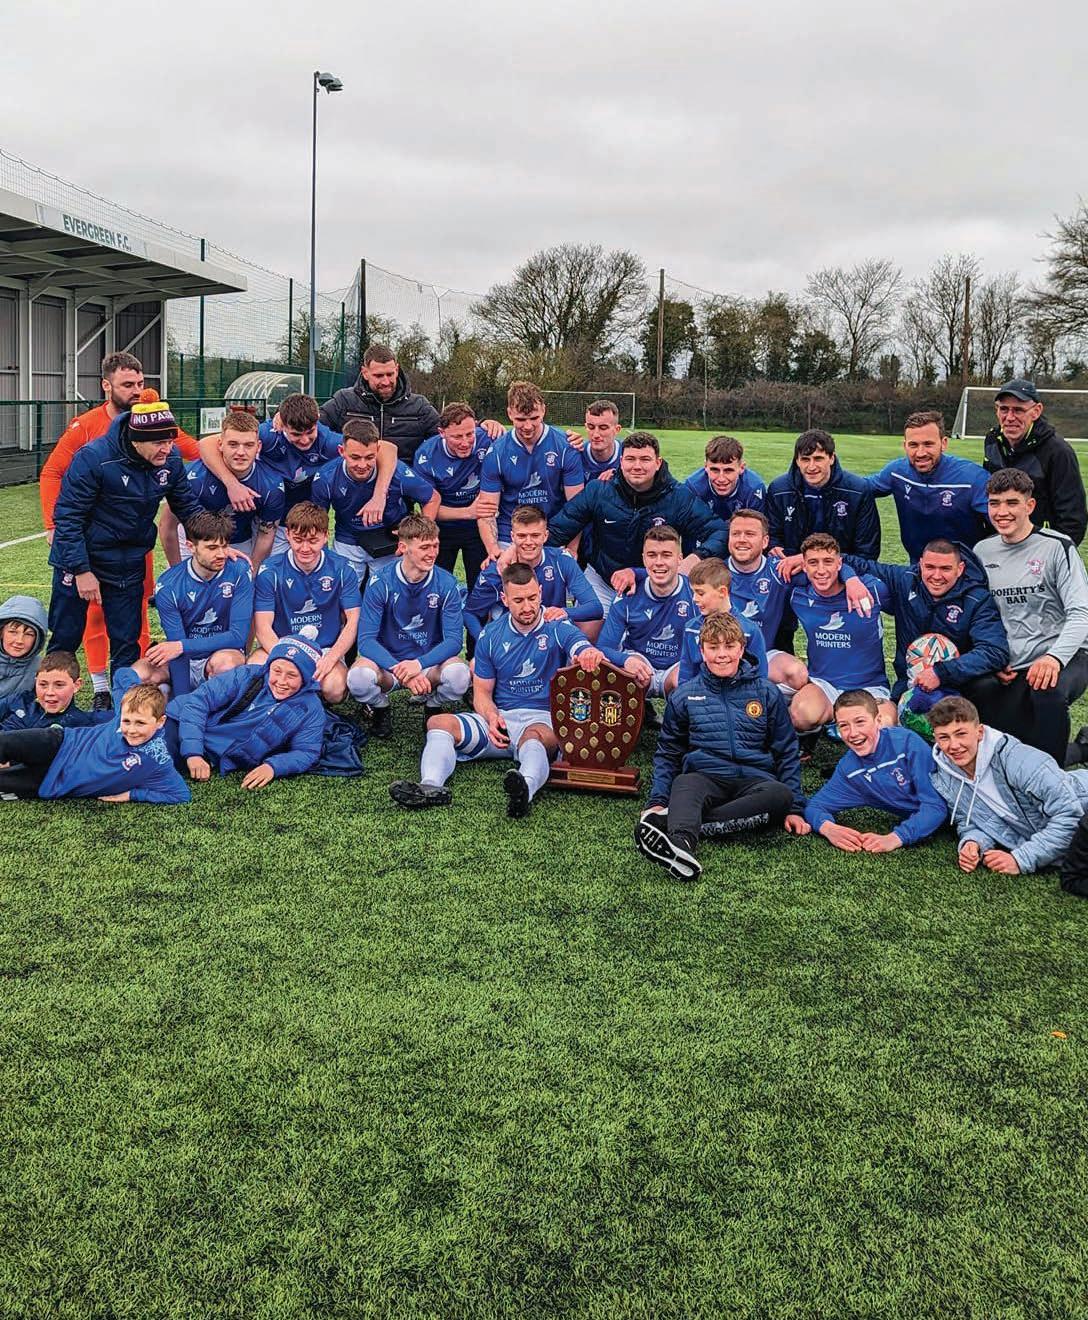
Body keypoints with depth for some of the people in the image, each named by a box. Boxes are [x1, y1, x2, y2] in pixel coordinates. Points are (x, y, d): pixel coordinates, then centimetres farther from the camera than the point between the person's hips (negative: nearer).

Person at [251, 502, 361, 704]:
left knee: (334, 689, -33)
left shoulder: (341, 569, -2)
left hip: (327, 651, 0)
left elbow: (353, 622, -4)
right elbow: (263, 627, -9)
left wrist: (331, 658, -21)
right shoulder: (270, 571, -5)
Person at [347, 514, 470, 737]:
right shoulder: (380, 583, -13)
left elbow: (454, 639, -14)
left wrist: (419, 664, -32)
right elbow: (366, 640, -17)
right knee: (358, 677, -34)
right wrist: (400, 670, -34)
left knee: (459, 675, -33)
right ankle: (380, 709, 4)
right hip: (387, 660, -1)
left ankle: (433, 707, 4)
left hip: (430, 661, 1)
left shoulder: (446, 584, -10)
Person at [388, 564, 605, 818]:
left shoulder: (559, 628, 1)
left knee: (534, 735, -41)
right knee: (439, 723, -18)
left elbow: (584, 649, -20)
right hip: (501, 718, 5)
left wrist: (590, 655, -48)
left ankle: (526, 788, -71)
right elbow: (482, 691, 15)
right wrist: (491, 717, -9)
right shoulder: (491, 636, 11)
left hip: (545, 720, -4)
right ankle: (432, 786, -42)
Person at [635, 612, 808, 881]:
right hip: (705, 778, 0)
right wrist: (657, 801, 3)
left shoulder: (766, 693, 13)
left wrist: (795, 808, 5)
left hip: (754, 782, 1)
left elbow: (786, 752, 15)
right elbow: (668, 753, 18)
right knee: (684, 784, -35)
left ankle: (672, 820, -40)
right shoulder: (684, 696, 13)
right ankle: (681, 842, -67)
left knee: (781, 795, -34)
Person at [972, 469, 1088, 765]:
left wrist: (1054, 657, -29)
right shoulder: (982, 552, 10)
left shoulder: (1056, 547, -5)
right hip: (1008, 670, 6)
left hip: (1062, 661, -6)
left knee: (1048, 691, -37)